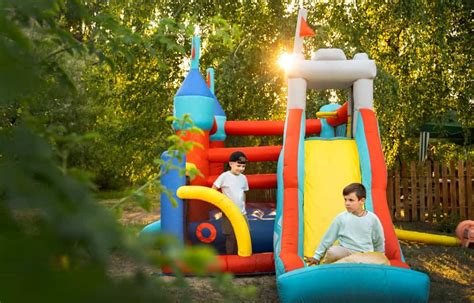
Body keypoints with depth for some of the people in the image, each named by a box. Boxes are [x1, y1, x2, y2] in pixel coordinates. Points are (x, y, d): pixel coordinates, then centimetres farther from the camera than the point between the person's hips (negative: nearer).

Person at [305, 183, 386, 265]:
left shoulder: (372, 219, -2)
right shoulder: (341, 218, -2)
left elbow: (379, 242, 12)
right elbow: (328, 238, 5)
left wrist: (378, 258, 17)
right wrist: (317, 256, 8)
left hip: (366, 255, 2)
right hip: (345, 253, -1)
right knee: (332, 251, -35)